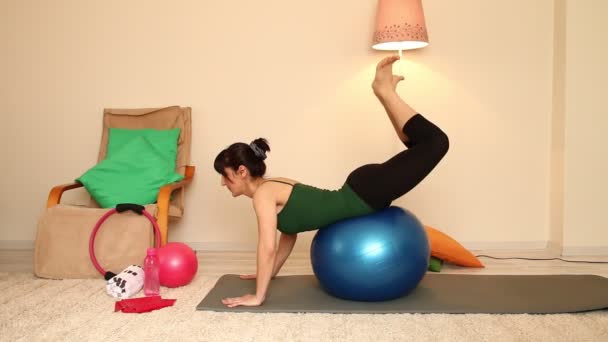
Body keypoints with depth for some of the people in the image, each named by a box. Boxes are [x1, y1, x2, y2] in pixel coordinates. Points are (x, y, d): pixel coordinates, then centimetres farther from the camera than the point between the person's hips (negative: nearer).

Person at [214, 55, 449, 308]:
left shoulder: (263, 194, -16)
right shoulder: (274, 187, 10)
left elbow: (267, 247, -23)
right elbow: (289, 233, 20)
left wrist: (258, 297, -16)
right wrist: (270, 273, 25)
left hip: (364, 195, -8)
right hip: (359, 193, 8)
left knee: (435, 141, -16)